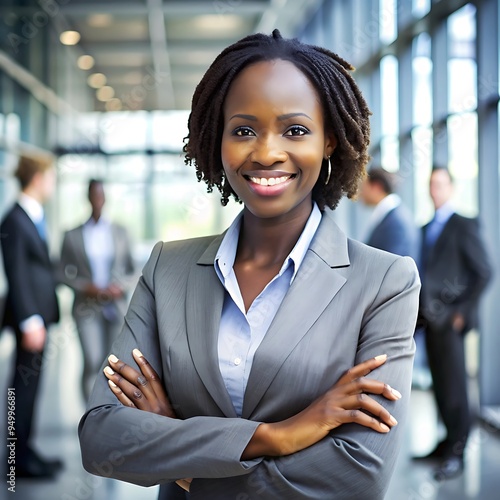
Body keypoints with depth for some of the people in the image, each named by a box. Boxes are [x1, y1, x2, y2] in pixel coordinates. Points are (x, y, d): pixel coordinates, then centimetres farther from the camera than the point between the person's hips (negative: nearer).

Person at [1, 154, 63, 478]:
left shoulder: (36, 217, 14)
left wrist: (42, 317, 15)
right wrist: (30, 322, -21)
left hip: (41, 312, 9)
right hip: (29, 314, -9)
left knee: (31, 384, 14)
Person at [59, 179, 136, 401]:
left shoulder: (120, 232, 8)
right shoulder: (73, 235, 6)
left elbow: (132, 271, 9)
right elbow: (65, 273, 4)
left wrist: (121, 286, -10)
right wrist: (85, 286, -13)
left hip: (116, 306, 1)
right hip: (87, 308, -1)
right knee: (92, 363, -12)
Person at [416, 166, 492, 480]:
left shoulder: (464, 225, -4)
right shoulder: (427, 228, 17)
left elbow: (483, 272, -9)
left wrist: (463, 311, -11)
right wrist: (421, 309, 8)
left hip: (450, 319, -7)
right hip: (431, 318, 7)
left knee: (454, 386, -4)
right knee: (440, 384, 12)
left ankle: (456, 454, 2)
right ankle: (448, 442, 21)